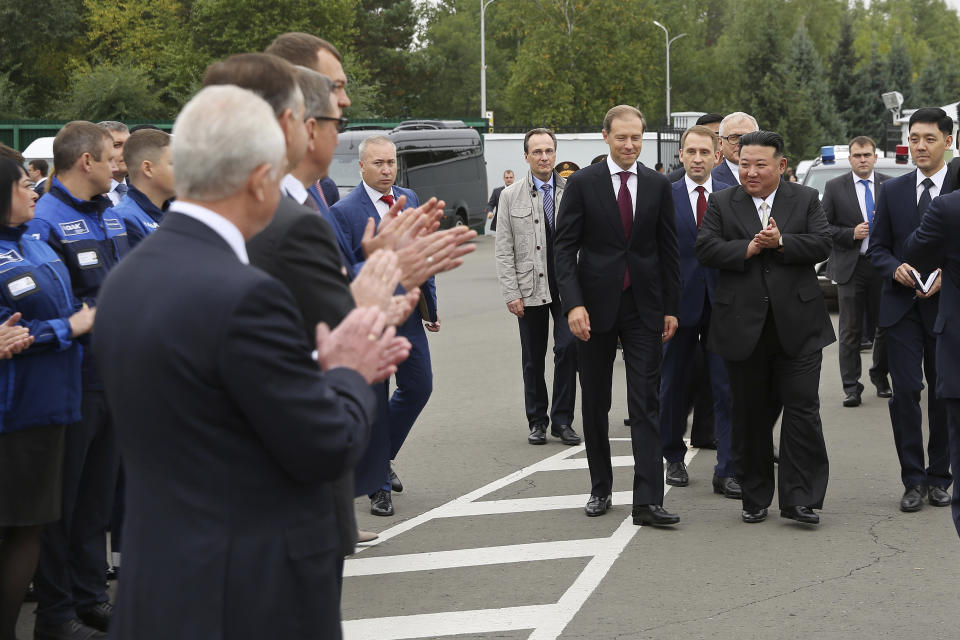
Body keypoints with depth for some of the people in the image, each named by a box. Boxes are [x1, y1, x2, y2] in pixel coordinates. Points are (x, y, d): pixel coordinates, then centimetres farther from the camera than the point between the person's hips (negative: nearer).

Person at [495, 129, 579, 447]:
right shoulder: (511, 196, 3)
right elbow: (504, 251, 2)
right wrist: (511, 294, -5)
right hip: (530, 289, 0)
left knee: (568, 347, -11)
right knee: (533, 359, 7)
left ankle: (562, 420, 1)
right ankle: (537, 421, 20)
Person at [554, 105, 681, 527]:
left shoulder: (658, 186, 5)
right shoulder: (582, 183, -2)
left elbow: (668, 251, 9)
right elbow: (564, 248, -4)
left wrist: (672, 308, 5)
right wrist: (573, 304, -15)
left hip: (644, 307, 1)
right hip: (595, 306, -1)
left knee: (646, 404, -5)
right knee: (595, 404, 9)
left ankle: (648, 501, -9)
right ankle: (600, 489, 23)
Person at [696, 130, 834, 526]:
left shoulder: (806, 199, 8)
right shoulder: (721, 203, 7)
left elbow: (822, 244, -4)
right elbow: (705, 248, -4)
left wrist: (781, 242, -16)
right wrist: (747, 249, -15)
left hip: (797, 326, -1)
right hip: (744, 327, 1)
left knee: (803, 409, -6)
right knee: (750, 415, 8)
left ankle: (799, 499, -1)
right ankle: (755, 499, 19)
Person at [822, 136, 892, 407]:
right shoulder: (835, 187, 2)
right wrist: (851, 234, -13)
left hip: (883, 267, 2)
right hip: (850, 267, -2)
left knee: (886, 326, 8)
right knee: (851, 331, 1)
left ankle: (880, 376, 29)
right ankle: (851, 386, 5)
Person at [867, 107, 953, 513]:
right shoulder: (892, 191, 8)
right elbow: (877, 248, 9)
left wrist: (946, 277, -16)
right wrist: (896, 268, -11)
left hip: (946, 307, -1)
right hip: (902, 307, 1)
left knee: (944, 394, 7)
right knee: (905, 392, -4)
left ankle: (939, 479, 19)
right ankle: (913, 481, 4)